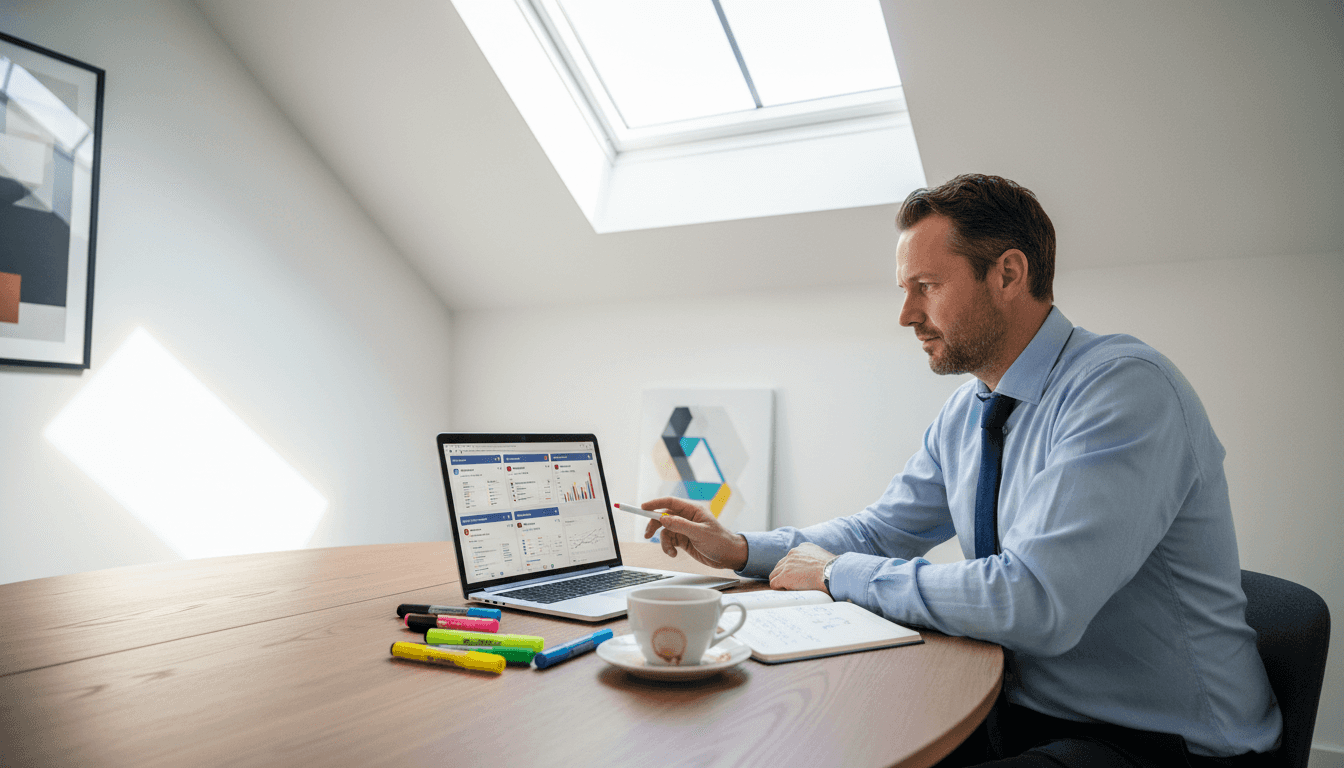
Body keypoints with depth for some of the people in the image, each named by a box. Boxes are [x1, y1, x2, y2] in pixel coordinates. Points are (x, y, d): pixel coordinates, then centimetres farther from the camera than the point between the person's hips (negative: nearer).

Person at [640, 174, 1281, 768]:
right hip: (1017, 710, 7)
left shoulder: (1127, 388, -23)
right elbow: (885, 529, 14)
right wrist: (740, 549, 0)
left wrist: (840, 572, -19)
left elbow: (1035, 602, -33)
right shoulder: (965, 413, 3)